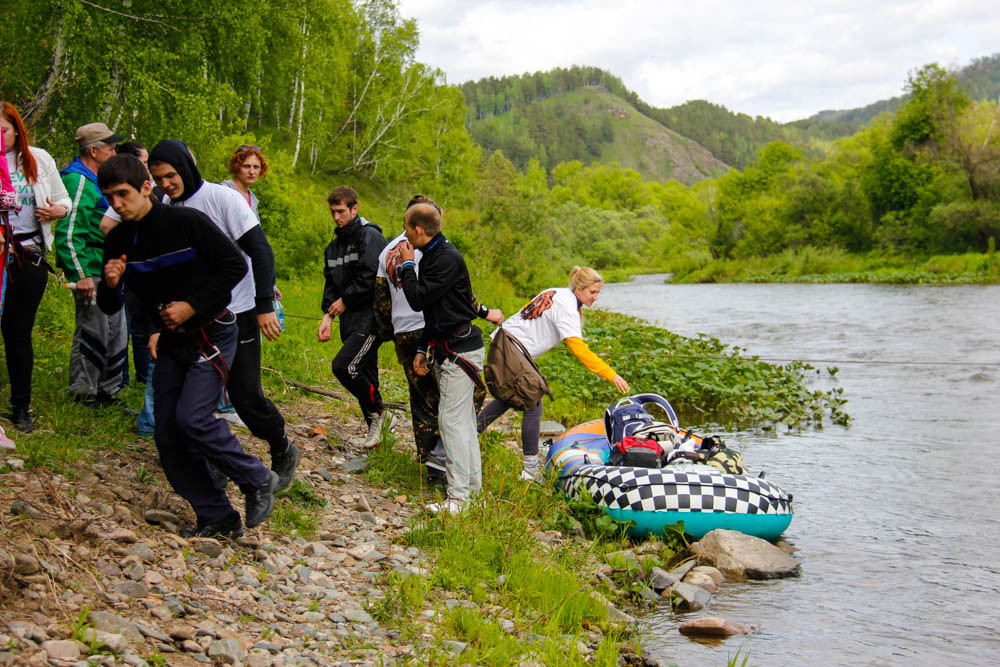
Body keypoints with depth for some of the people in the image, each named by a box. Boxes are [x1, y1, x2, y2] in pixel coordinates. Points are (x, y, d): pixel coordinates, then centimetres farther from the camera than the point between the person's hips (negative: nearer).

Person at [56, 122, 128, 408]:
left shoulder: (98, 180, 17)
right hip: (91, 272, -10)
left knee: (116, 332, 14)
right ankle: (82, 395, 4)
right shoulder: (78, 181, -15)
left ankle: (107, 392, 24)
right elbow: (67, 232, -21)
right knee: (92, 333, -5)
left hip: (108, 271, 10)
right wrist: (81, 275, -24)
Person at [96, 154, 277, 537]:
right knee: (169, 436, 0)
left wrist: (191, 306, -16)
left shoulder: (186, 221, -14)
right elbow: (110, 308, 9)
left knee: (192, 418, -21)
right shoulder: (118, 241, 3)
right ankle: (218, 520, 10)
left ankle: (257, 480, 0)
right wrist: (109, 285, -15)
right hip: (171, 343, 7)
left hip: (212, 335, -6)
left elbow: (235, 265, -11)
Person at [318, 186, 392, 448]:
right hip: (350, 319, 8)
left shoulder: (370, 236, -9)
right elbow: (331, 284, 16)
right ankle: (376, 426, 20)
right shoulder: (334, 245, 17)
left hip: (371, 316, -8)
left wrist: (345, 301, -10)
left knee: (343, 365, -20)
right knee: (365, 374, 10)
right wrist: (328, 315, 2)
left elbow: (370, 277, -19)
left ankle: (378, 413, -3)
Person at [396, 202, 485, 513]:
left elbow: (418, 299, -22)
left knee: (451, 420, -11)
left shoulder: (448, 259, -18)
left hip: (460, 351, -10)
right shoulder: (432, 256, 14)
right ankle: (473, 485, 20)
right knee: (464, 420, 13)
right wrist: (424, 350, 21)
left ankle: (457, 498, -9)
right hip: (446, 348, 10)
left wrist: (407, 265, -8)